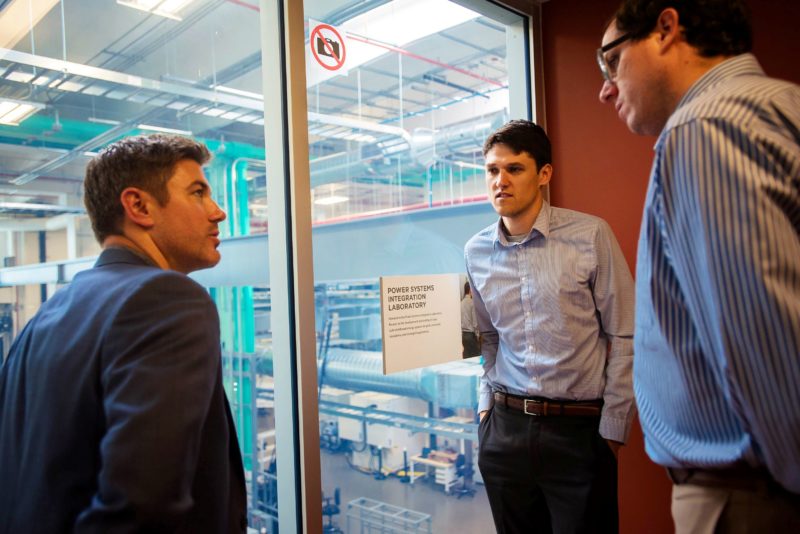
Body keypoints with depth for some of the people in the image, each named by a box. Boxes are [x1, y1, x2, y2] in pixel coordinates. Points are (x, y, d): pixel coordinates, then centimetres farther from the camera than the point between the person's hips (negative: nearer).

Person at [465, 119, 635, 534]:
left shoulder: (590, 235, -9)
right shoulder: (476, 252, 4)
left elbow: (624, 337, -6)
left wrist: (613, 429, -6)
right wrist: (487, 404, 7)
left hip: (580, 427, -3)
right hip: (505, 426, 4)